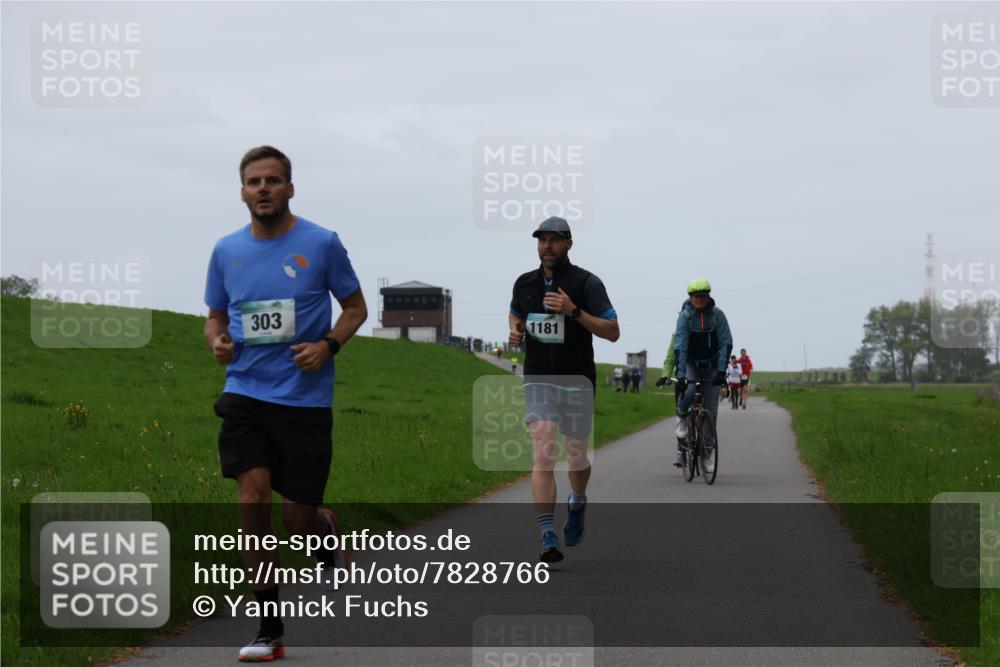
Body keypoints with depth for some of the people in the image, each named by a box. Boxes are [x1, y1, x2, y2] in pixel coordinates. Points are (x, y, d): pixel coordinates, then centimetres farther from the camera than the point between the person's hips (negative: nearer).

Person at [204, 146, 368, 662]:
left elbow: (355, 306, 7)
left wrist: (329, 345, -11)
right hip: (245, 393, 2)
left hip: (306, 400, -2)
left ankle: (325, 529, 43)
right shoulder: (226, 251, 6)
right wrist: (217, 342, -5)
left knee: (298, 522, 2)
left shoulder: (321, 244, -2)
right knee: (252, 499, -16)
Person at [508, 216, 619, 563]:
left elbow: (612, 332, -12)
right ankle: (548, 538, -20)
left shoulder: (586, 283, -7)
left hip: (577, 379, -1)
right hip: (538, 379, 1)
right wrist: (514, 332, 4)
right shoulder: (524, 283, 5)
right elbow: (515, 313, 27)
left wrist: (574, 311, -23)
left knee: (576, 457, 9)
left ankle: (577, 504, 44)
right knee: (543, 455, -14)